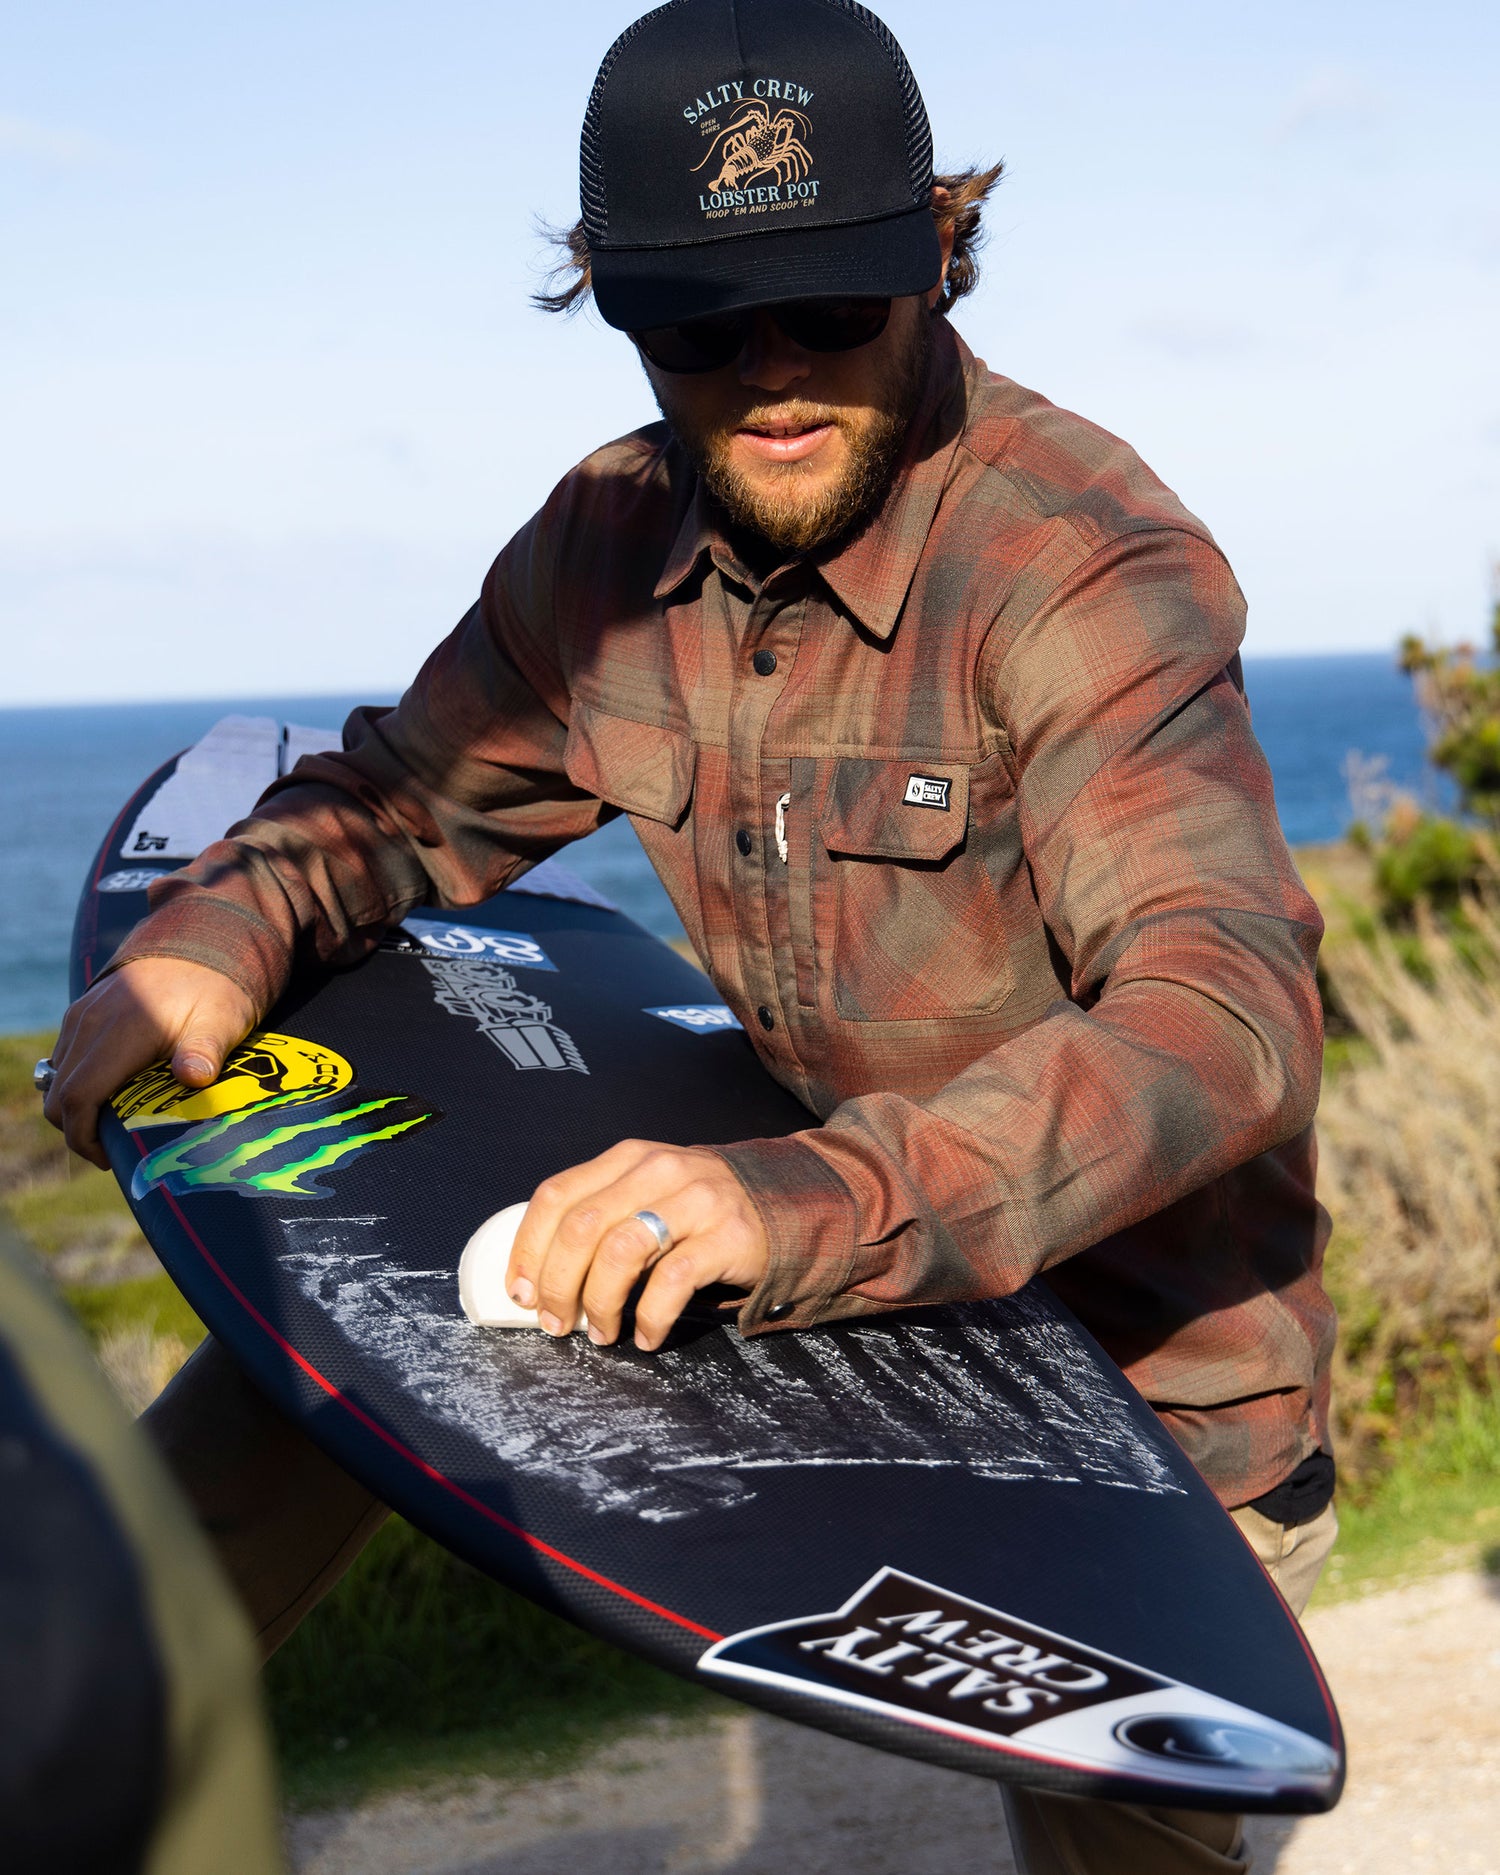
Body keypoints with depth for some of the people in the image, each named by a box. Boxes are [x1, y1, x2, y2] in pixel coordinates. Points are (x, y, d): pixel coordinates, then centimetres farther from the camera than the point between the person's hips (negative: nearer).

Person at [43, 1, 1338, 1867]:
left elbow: (1225, 1000, -38)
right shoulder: (614, 540, -5)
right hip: (815, 1272, 5)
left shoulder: (1085, 558, -26)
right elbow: (414, 789, 12)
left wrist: (821, 1197, -54)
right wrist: (214, 939, -10)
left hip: (1132, 1347, -5)